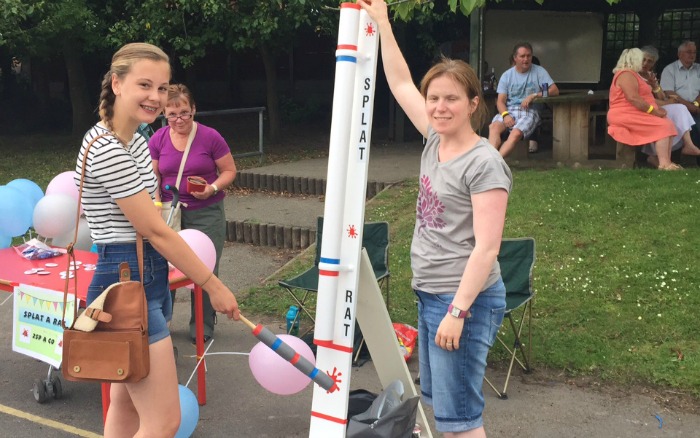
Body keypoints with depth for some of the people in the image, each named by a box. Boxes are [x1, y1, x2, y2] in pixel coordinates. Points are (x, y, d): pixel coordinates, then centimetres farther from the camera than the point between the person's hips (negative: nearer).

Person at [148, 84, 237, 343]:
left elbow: (229, 171, 0)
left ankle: (202, 328, 17)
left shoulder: (210, 137, -8)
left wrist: (213, 188, -17)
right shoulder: (157, 140, 1)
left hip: (206, 213, -2)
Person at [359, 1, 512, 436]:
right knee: (438, 399, 18)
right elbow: (401, 84, 16)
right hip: (430, 294, 9)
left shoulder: (484, 164, -17)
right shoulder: (435, 141, 5)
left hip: (465, 300, -9)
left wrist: (458, 311, -24)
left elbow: (486, 247, -21)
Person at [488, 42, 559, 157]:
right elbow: (500, 101, 4)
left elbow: (555, 90, -1)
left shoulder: (539, 71, 8)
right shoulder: (507, 75, 11)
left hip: (530, 111, -2)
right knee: (494, 127, -33)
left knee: (516, 134, -34)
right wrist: (505, 115, -18)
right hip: (509, 110, 2)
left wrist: (533, 95, -13)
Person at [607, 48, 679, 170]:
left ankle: (667, 162, -14)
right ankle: (664, 163, -26)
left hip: (634, 114, 11)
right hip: (626, 116, -11)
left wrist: (657, 108, 6)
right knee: (663, 126, -20)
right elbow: (633, 98, -24)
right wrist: (654, 111, -18)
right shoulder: (626, 75, -11)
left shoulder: (631, 74, 24)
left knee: (668, 124, -2)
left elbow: (641, 97, 23)